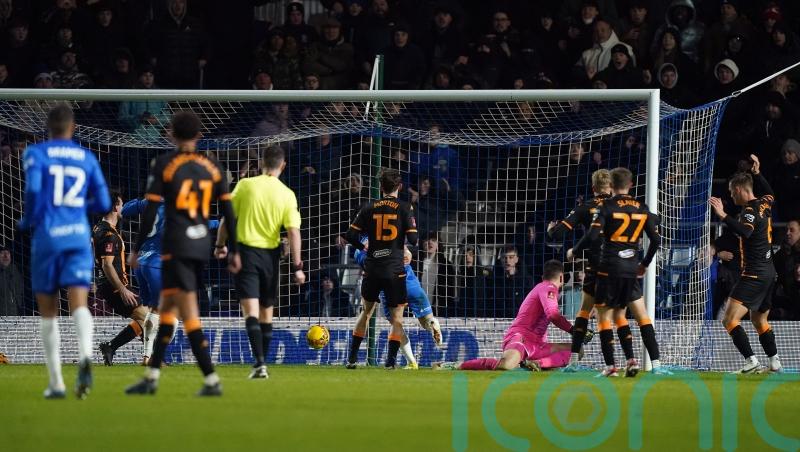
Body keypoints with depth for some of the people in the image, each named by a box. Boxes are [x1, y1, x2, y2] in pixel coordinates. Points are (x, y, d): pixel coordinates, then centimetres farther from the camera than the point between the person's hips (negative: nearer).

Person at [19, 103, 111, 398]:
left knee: (48, 313, 10)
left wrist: (28, 222, 2)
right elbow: (103, 204, 9)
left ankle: (56, 383, 11)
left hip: (47, 238, -1)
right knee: (79, 305, -9)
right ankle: (85, 355, -40)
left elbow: (33, 189, -15)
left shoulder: (36, 154, 1)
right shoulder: (87, 159, 10)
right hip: (79, 237, 1)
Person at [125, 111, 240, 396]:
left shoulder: (164, 165, -4)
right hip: (202, 245, 6)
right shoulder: (212, 167, 9)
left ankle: (212, 380, -14)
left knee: (189, 313, -7)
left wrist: (136, 249, -1)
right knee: (167, 308, 17)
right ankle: (152, 377, 19)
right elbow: (228, 211, 7)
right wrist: (234, 251, 13)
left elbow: (150, 211, -7)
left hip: (176, 246, -6)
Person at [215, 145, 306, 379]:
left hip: (246, 251, -2)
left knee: (251, 311, -8)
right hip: (271, 254, 2)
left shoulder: (245, 185, -5)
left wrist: (220, 245, 14)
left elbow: (227, 218, -1)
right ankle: (262, 365, 23)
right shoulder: (287, 195, -3)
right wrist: (297, 266, -5)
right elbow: (293, 232, -8)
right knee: (266, 313, 16)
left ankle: (259, 362, -23)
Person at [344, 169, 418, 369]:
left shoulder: (369, 208, 3)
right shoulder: (404, 208, -5)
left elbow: (351, 235, 1)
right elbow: (413, 239, -9)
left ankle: (352, 358, 18)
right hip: (394, 270, -3)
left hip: (372, 268, 3)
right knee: (397, 316, 6)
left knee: (366, 311, 18)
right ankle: (391, 359, -4)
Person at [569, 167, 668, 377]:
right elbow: (656, 240, 8)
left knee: (604, 316, 5)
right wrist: (645, 264, 24)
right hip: (631, 269, 4)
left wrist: (574, 252, 3)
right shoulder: (642, 208, 8)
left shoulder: (607, 206, -6)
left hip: (609, 268, -4)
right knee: (642, 316, 10)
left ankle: (610, 366, -3)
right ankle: (656, 363, 0)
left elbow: (592, 236, -14)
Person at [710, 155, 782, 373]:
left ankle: (751, 361, -24)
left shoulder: (750, 212, -16)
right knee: (759, 321, 25)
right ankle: (774, 362, 29)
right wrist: (757, 174, 35)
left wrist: (723, 215, -41)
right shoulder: (764, 204, 9)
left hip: (754, 275, -10)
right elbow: (769, 193, 34)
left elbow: (745, 232, -38)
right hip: (768, 272, 10)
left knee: (729, 320, -15)